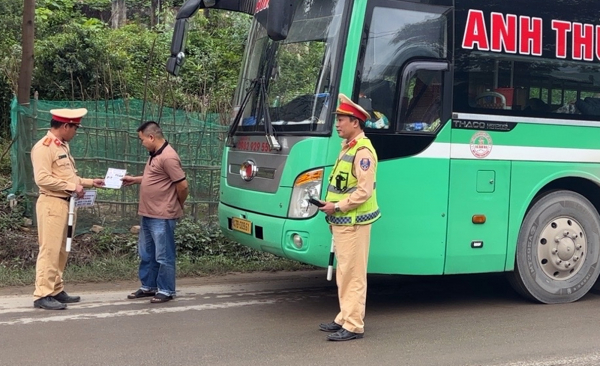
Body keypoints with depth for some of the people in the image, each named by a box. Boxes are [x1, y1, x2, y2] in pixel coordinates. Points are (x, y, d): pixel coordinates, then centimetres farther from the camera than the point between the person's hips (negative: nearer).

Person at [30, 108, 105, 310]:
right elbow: (42, 178, -21)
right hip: (52, 204, -10)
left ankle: (56, 290, 20)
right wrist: (72, 187, -19)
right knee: (49, 250, -9)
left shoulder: (63, 146, 17)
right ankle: (42, 295, -6)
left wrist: (89, 182, 16)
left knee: (61, 251, 13)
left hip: (66, 203, 10)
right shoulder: (44, 147, -12)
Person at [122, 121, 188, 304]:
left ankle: (166, 291, 10)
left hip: (162, 217, -10)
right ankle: (148, 287, 30)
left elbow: (182, 185, -19)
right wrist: (134, 179, 24)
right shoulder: (155, 155, 12)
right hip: (148, 215, 10)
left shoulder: (168, 157, -19)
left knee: (163, 256, 0)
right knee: (146, 254, 18)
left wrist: (177, 206, -4)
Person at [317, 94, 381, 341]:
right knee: (343, 272, 15)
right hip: (342, 221, 10)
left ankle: (353, 326, -1)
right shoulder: (347, 148, 16)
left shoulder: (363, 151, -16)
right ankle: (345, 318, 24)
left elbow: (364, 191, -21)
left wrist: (338, 206, -17)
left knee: (353, 273, -6)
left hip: (354, 222, -10)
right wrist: (331, 206, 9)